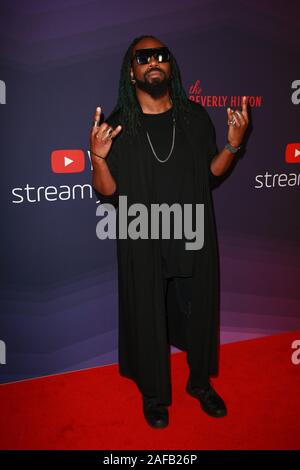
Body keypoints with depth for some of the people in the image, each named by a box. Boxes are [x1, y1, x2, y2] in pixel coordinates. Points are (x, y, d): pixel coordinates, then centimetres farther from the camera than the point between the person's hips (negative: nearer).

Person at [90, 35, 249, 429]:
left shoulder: (195, 117, 1)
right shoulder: (118, 124, -6)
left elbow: (211, 174, 6)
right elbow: (108, 194, -7)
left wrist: (232, 144, -9)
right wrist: (99, 159, -25)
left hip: (194, 238, 3)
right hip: (142, 245, -2)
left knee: (199, 310, 17)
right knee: (148, 317, 12)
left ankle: (201, 381, 43)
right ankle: (154, 393, 36)